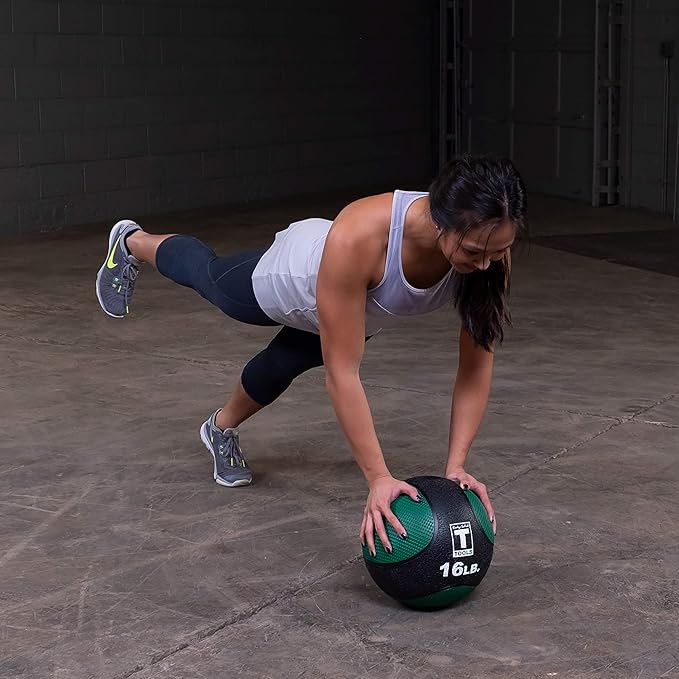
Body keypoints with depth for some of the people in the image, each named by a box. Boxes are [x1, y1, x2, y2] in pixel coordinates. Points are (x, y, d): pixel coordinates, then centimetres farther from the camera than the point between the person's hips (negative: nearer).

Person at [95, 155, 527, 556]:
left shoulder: (490, 249, -38)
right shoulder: (358, 238, -50)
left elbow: (478, 360, -28)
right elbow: (342, 372, -44)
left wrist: (456, 466, -33)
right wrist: (378, 478, -46)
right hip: (289, 277, -3)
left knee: (285, 366, 30)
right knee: (205, 275, 29)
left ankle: (223, 428, 64)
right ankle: (131, 242, 64)